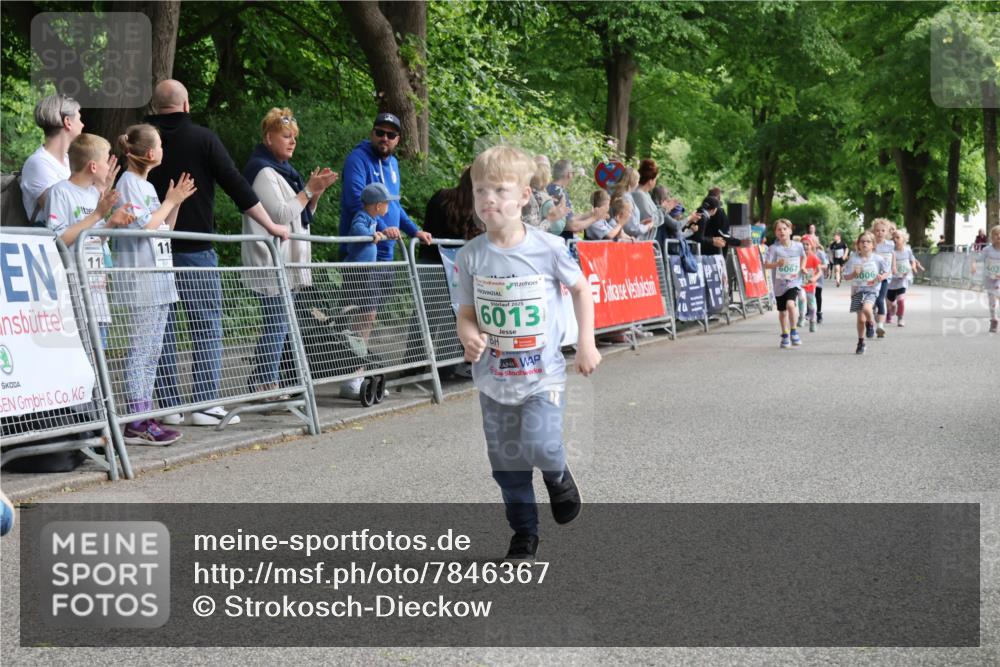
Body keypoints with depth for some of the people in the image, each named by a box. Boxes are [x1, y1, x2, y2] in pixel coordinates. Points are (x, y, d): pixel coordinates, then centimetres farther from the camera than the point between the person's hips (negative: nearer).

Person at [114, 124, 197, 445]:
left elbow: (163, 229, 22)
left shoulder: (146, 186, 18)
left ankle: (145, 418, 13)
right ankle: (136, 423, -9)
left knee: (152, 350, 9)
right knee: (141, 349, -10)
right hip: (139, 277, -10)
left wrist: (176, 202, 11)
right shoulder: (129, 183, -9)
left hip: (158, 276, 10)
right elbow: (143, 227, -16)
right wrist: (169, 202, -6)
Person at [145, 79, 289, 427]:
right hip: (196, 248, -3)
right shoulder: (203, 138, -2)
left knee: (161, 328, 7)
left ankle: (168, 405, 5)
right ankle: (206, 403, -3)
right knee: (207, 326, 2)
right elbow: (237, 186, -5)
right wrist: (270, 225, -1)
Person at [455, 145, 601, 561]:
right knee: (507, 464, 9)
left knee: (540, 447, -19)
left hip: (543, 373, -2)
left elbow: (581, 289, 5)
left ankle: (558, 476, 17)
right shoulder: (471, 256, -5)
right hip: (494, 378, 3)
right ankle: (524, 534, 27)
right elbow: (467, 313, 0)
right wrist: (469, 337, -23)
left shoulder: (548, 248, -10)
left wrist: (586, 344, 2)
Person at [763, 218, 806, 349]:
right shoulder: (774, 248, -10)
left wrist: (802, 267, 5)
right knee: (782, 312, 12)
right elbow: (766, 265, -17)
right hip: (779, 284, 1)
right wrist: (777, 264, -33)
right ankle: (785, 336, 32)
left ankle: (794, 332, -9)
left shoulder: (798, 246, -2)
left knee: (790, 304, -25)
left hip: (794, 282, -1)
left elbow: (803, 257, 20)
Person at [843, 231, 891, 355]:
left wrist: (882, 277, -11)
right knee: (861, 319, 0)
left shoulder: (877, 259, -2)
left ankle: (870, 324, 4)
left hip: (872, 290, -2)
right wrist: (854, 274, -17)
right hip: (858, 290, 2)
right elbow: (846, 276, 3)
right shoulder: (854, 259, -1)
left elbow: (888, 271, 9)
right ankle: (861, 343, 19)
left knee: (866, 308, -30)